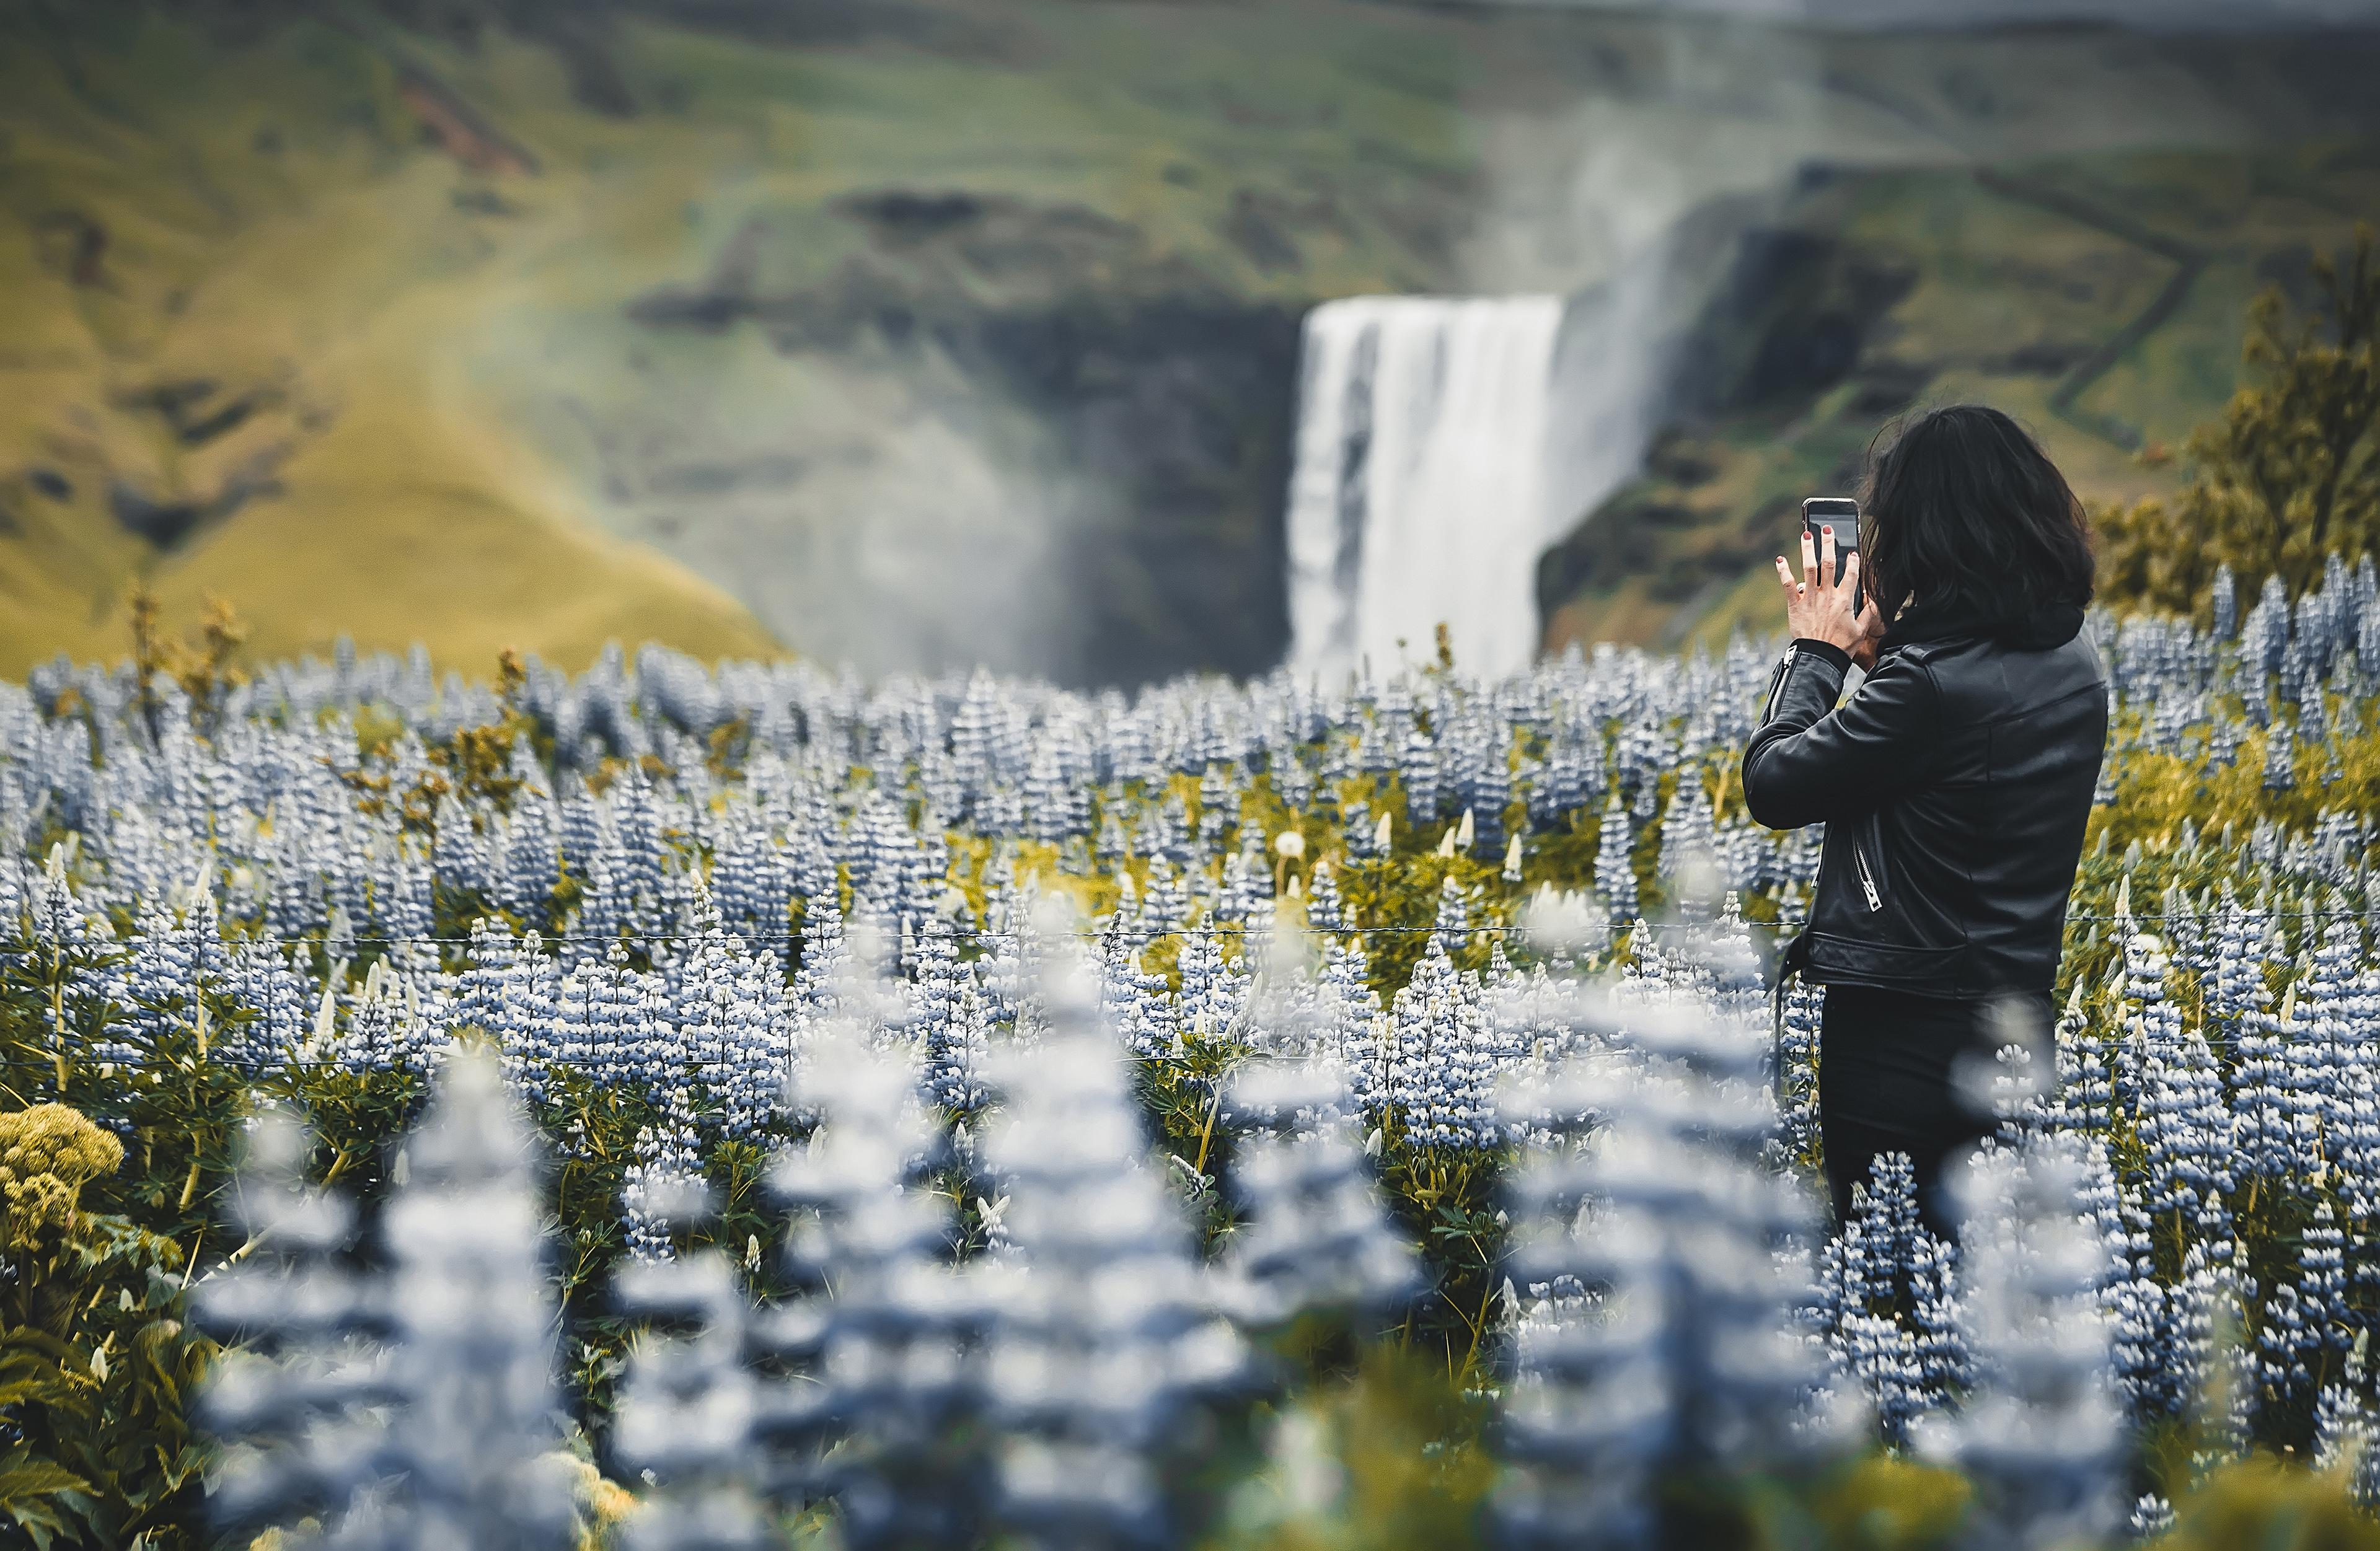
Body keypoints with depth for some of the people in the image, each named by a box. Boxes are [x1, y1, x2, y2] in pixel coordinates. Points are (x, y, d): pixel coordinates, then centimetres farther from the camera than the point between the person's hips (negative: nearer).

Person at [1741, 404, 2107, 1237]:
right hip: (2014, 1025, 8)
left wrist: (1818, 649, -1)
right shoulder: (2073, 660, 4)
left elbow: (1773, 784, -14)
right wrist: (1880, 648, 11)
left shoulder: (1935, 682, -24)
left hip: (1905, 1035, -8)